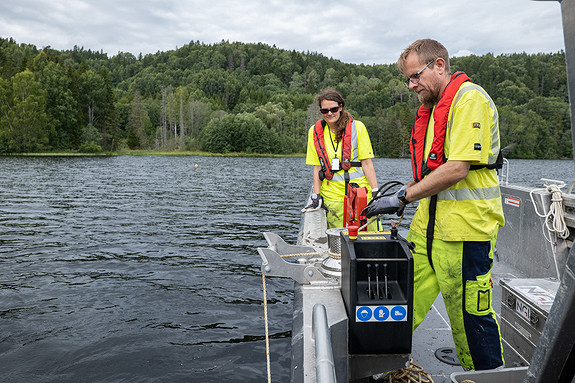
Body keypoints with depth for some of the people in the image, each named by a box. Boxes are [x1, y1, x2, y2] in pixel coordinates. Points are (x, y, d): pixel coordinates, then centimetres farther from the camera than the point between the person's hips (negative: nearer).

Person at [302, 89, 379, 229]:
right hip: (332, 195, 1)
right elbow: (317, 167, 10)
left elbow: (367, 163, 2)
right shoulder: (315, 132, 8)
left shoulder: (357, 127, 2)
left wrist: (376, 192, -4)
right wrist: (316, 197, 5)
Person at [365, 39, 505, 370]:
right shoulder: (433, 105, 18)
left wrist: (403, 197, -17)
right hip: (430, 218, 8)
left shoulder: (470, 99, -12)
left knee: (471, 312, 4)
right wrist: (404, 190, 8)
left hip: (465, 222, -8)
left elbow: (458, 169, -21)